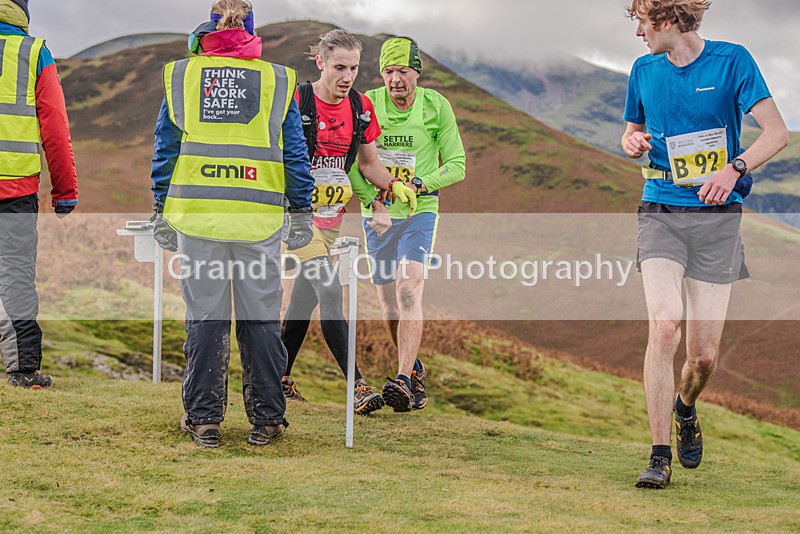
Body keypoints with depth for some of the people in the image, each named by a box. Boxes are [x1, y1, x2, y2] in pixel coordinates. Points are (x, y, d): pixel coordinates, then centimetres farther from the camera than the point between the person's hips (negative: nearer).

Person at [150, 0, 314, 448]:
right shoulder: (278, 80, 7)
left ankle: (204, 419, 10)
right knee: (260, 319, 6)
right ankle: (266, 419, 10)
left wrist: (162, 210, 15)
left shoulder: (181, 75, 9)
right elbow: (295, 153, 6)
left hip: (197, 214, 1)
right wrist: (302, 211, 12)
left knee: (205, 318, 6)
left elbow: (165, 148, 10)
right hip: (259, 220, -1)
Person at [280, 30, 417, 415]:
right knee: (330, 290, -17)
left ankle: (280, 377, 27)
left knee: (305, 296, 12)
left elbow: (369, 164, 12)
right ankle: (357, 387, -20)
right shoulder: (295, 102, -13)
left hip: (332, 216, 6)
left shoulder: (361, 108, 3)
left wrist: (394, 185, -5)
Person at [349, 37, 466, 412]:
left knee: (408, 290, -21)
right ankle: (415, 369, 30)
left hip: (419, 212, -2)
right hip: (377, 214, 2)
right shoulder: (366, 105, -4)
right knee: (389, 304, 7)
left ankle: (403, 380, -26)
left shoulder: (437, 107, -5)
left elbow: (457, 165, -1)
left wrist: (421, 183, -17)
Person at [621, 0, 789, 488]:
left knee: (705, 354, 0)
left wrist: (734, 168, -21)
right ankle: (660, 457, -15)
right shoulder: (645, 71, 9)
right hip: (662, 213, 2)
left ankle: (685, 407, 36)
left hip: (717, 216, -1)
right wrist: (633, 143, 0)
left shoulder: (731, 60, -2)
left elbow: (777, 133, -4)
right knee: (665, 323, -21)